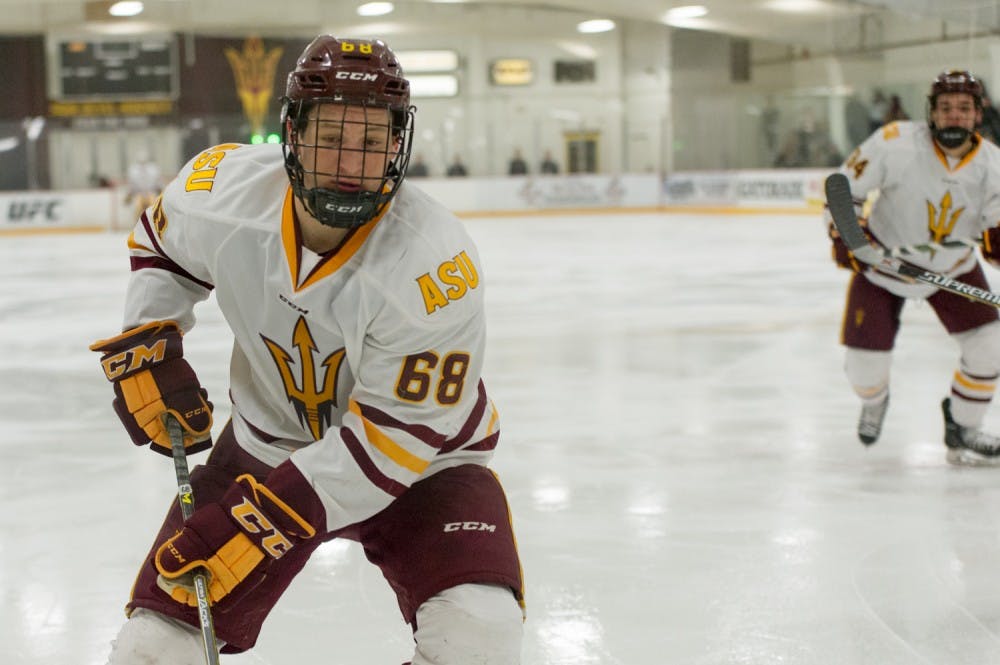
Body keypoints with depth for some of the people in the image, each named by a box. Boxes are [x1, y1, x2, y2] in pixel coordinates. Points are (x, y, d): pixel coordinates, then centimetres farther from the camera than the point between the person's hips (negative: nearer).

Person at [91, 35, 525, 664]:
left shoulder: (434, 266, -31)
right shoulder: (224, 189, -19)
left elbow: (396, 435, -27)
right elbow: (160, 242, 7)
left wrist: (259, 518, -31)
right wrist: (147, 345, -7)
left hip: (416, 460, -3)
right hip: (268, 442, 3)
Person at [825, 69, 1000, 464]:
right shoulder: (896, 143, -25)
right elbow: (844, 188, -14)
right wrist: (845, 234, -24)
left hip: (953, 269, 3)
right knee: (864, 364, -5)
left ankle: (962, 429, 11)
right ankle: (874, 401, 34)